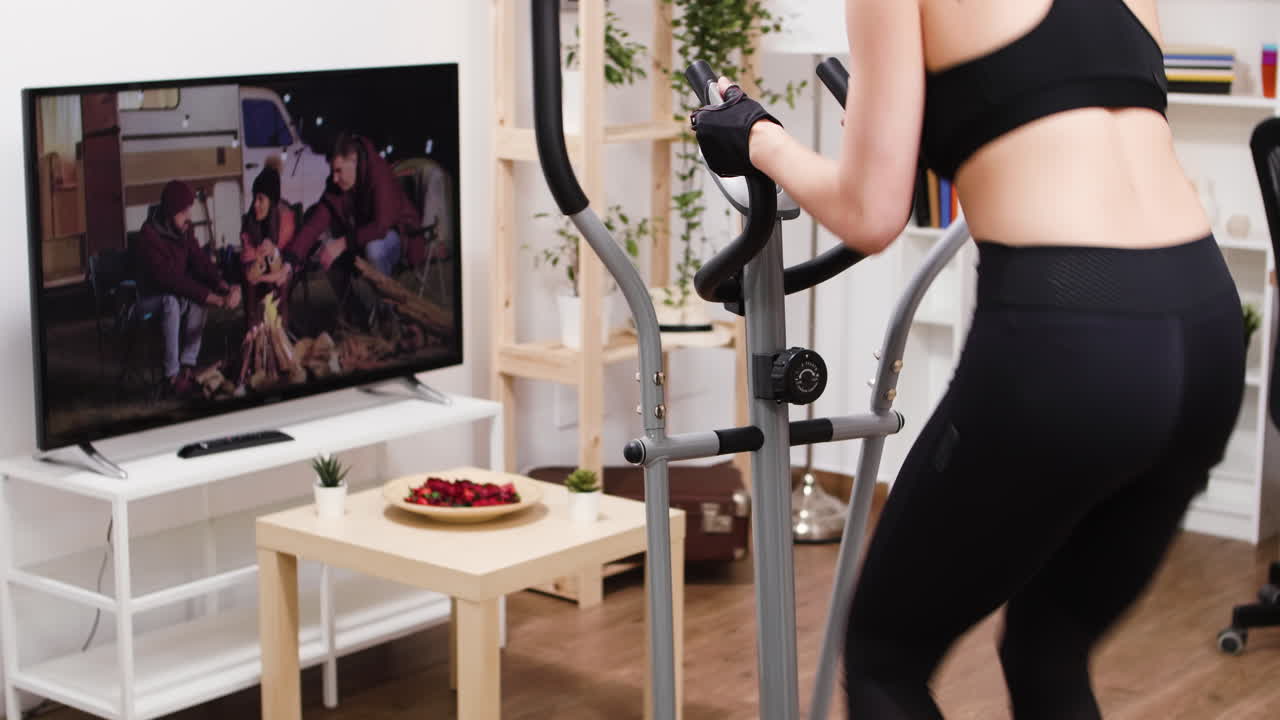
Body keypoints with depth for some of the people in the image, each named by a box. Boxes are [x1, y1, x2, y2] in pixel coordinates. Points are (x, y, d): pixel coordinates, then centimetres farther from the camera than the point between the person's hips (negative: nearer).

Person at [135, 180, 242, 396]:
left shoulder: (184, 229, -5)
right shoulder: (149, 236, -28)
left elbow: (200, 261, -5)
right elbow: (170, 279, -34)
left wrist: (225, 287, -25)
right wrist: (216, 300, -37)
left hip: (177, 290, 8)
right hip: (151, 297, -8)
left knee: (198, 297, -20)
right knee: (171, 301, -36)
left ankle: (188, 365, -18)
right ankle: (172, 374, -35)